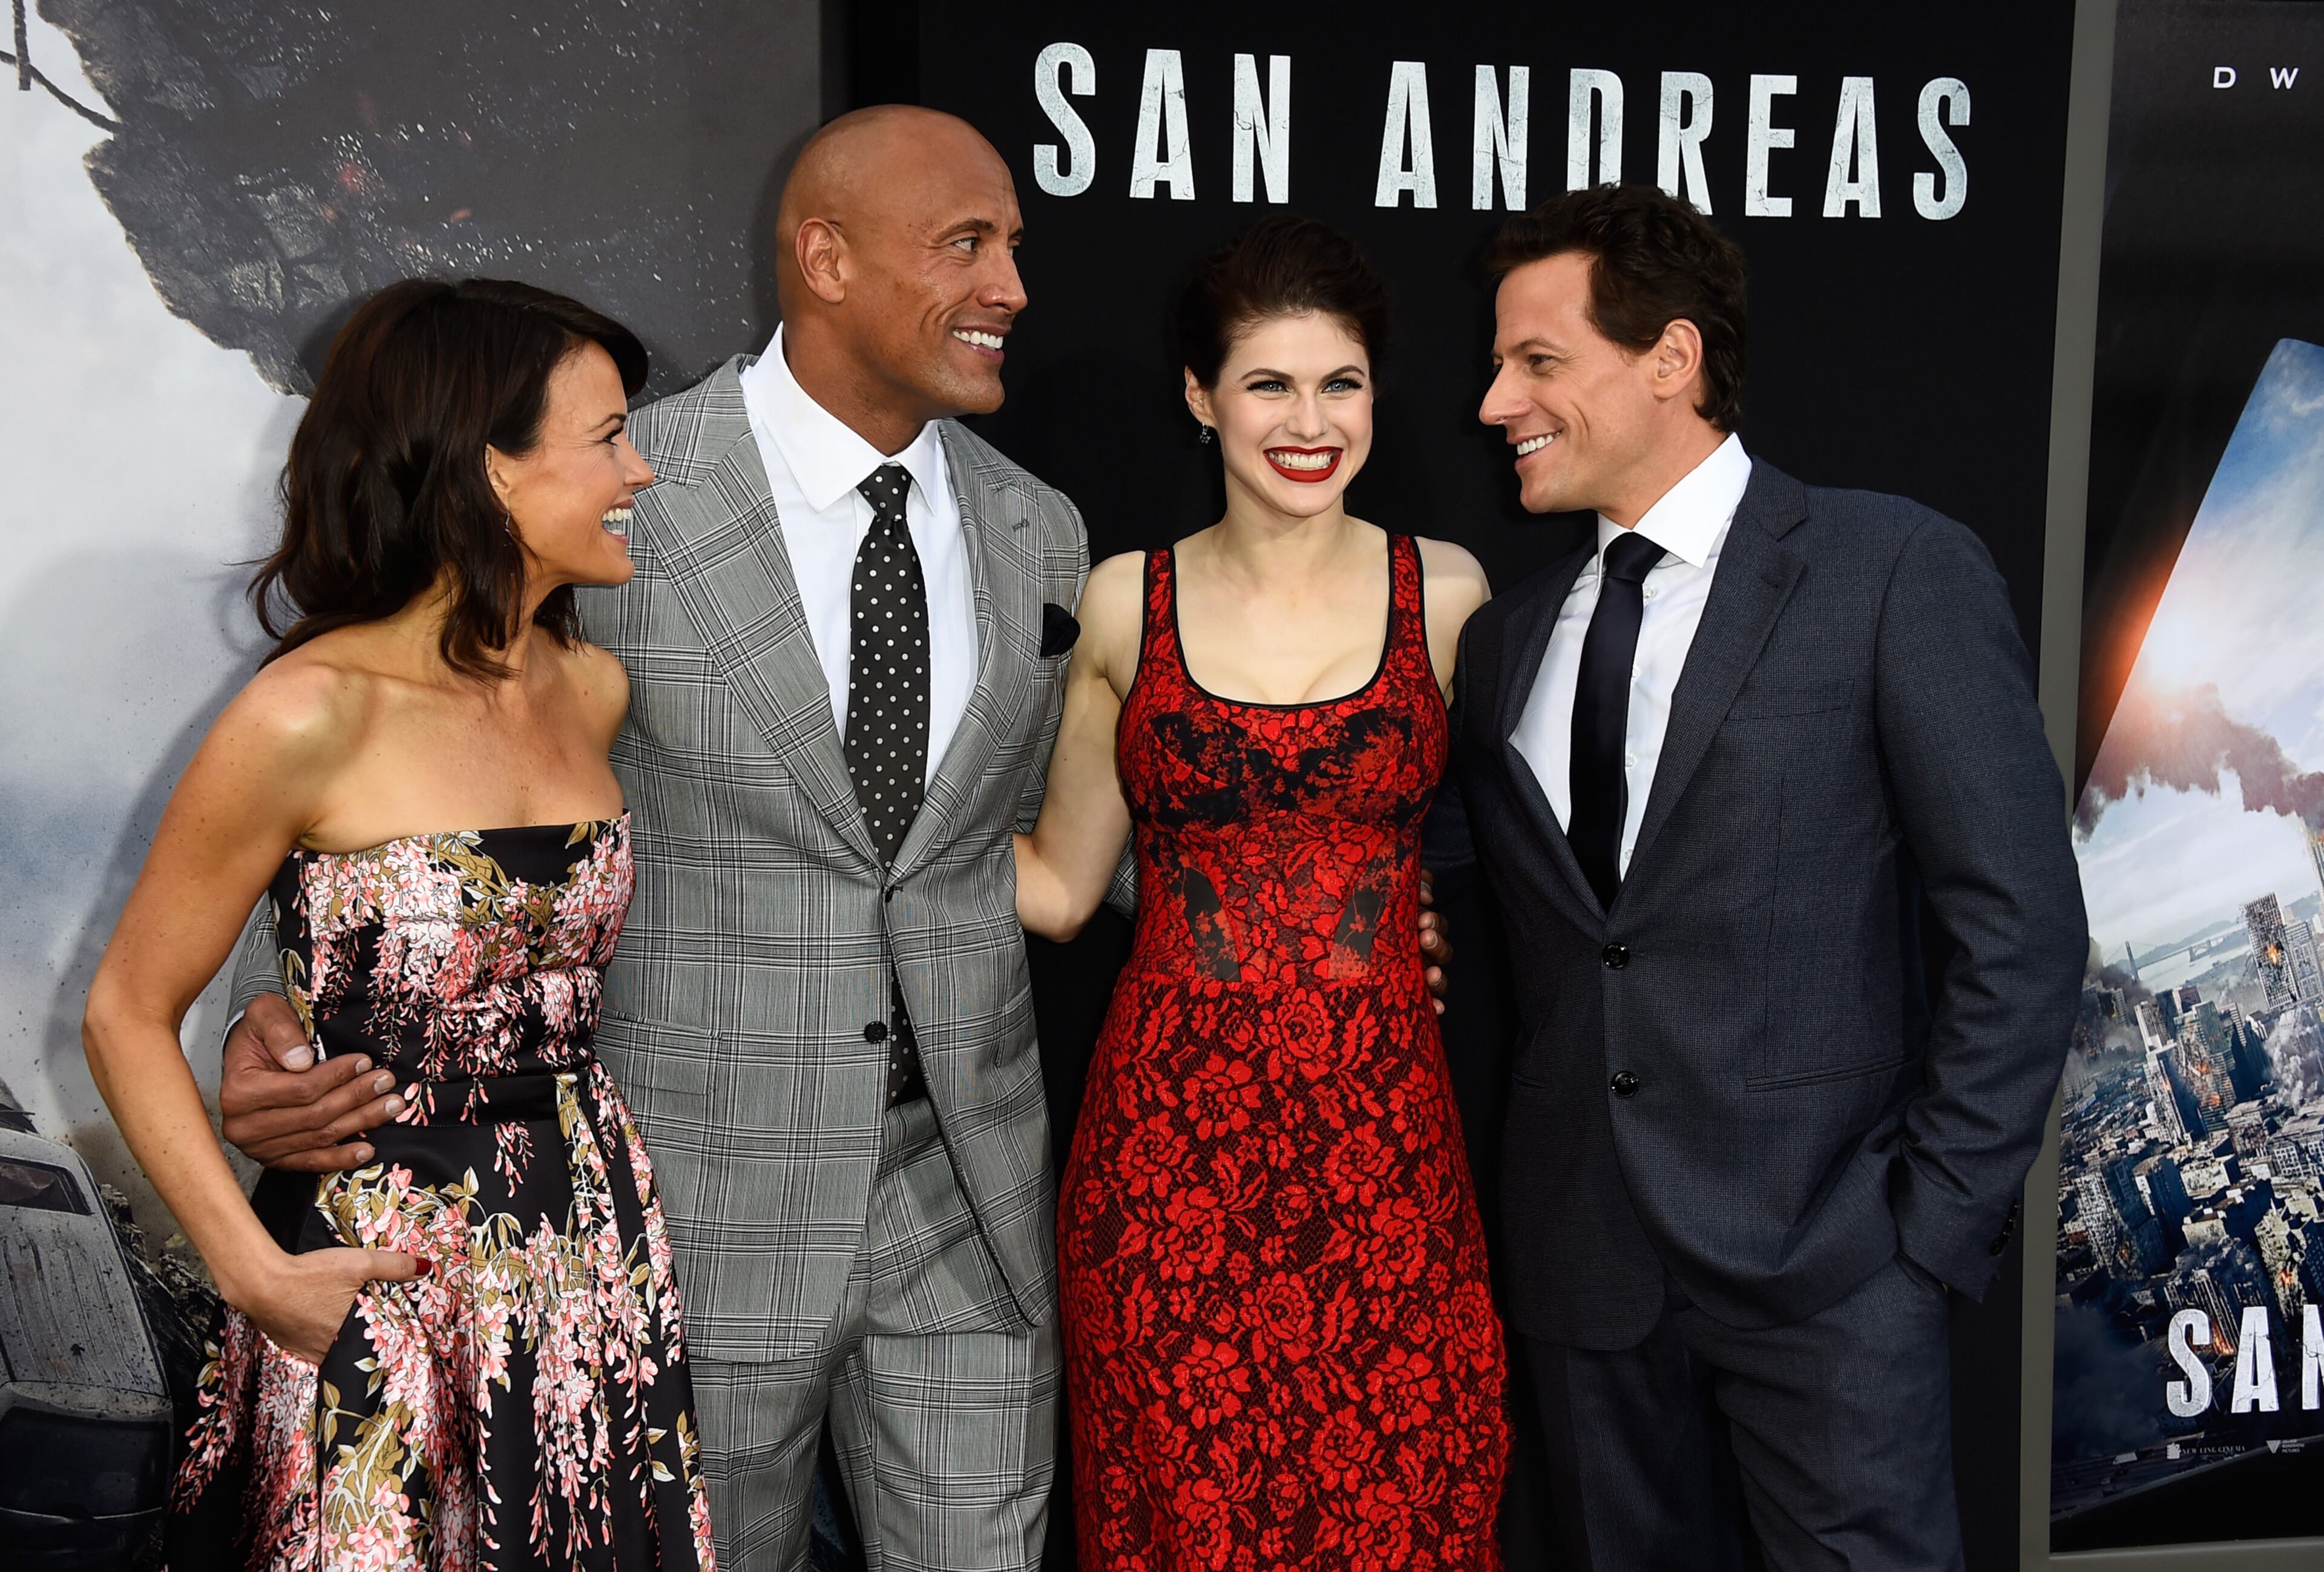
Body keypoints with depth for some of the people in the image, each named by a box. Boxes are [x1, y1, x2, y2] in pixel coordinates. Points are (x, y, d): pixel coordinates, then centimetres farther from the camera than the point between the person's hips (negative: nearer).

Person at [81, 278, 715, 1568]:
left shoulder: (594, 690, 3)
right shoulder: (313, 715, -16)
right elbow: (129, 1013, -7)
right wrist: (253, 1271, -13)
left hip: (590, 1259, 6)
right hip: (381, 1281, -5)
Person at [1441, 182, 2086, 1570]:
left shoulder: (1898, 572, -6)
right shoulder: (1507, 639, 11)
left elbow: (2019, 924, -8)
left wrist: (1936, 1225, -11)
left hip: (1823, 1262, -5)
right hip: (1586, 1264, 5)